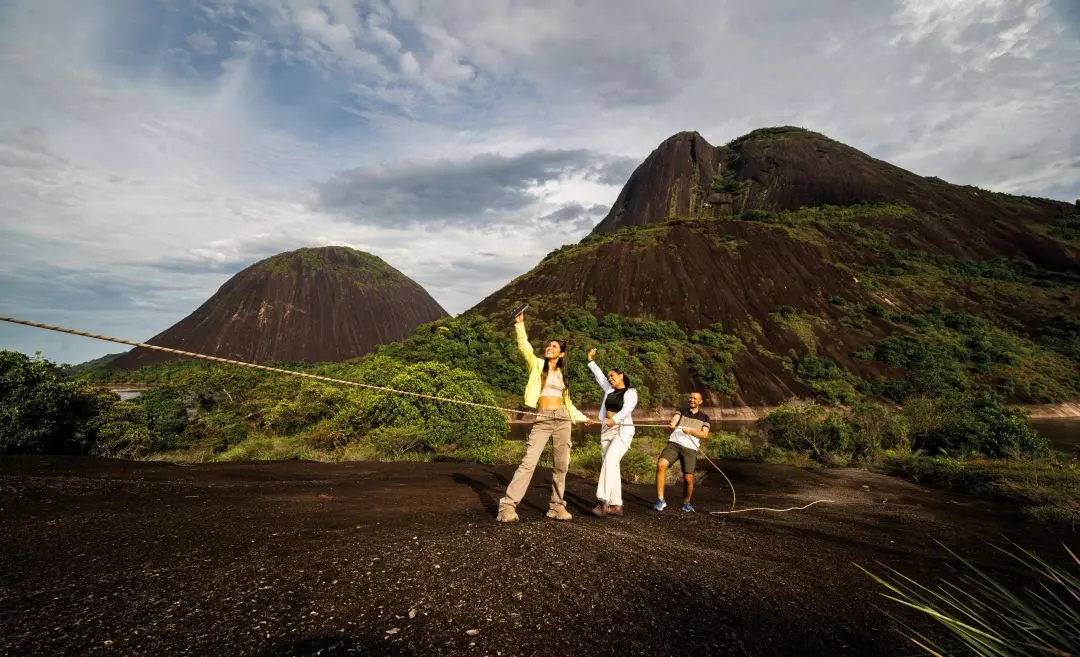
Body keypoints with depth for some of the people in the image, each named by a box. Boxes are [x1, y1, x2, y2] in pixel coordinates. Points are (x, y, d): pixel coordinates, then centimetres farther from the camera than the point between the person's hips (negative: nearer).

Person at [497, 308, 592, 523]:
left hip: (562, 419, 4)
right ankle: (508, 505, -10)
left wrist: (581, 417, 31)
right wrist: (520, 324, -18)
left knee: (561, 465, 6)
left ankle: (557, 505, 17)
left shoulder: (562, 374, 18)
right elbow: (524, 346, -10)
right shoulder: (537, 364, 7)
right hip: (542, 420, -4)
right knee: (529, 462, -12)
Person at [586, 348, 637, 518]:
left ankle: (603, 501, -32)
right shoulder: (609, 390, 14)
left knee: (609, 461, -24)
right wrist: (591, 360, 29)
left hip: (623, 431, -7)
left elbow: (627, 410, -21)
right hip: (606, 431, 7)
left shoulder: (630, 393, -5)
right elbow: (599, 376, 27)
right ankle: (616, 505, 6)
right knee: (611, 466, 4)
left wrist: (614, 419, -36)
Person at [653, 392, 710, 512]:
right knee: (661, 464, -24)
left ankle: (686, 503, 23)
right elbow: (674, 419, -2)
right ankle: (660, 500, -15)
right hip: (674, 443, 0)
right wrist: (671, 424, -26)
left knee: (688, 479, -9)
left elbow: (704, 435, 3)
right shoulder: (682, 411, 19)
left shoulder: (704, 418, 17)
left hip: (690, 448, 0)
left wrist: (691, 431, -14)